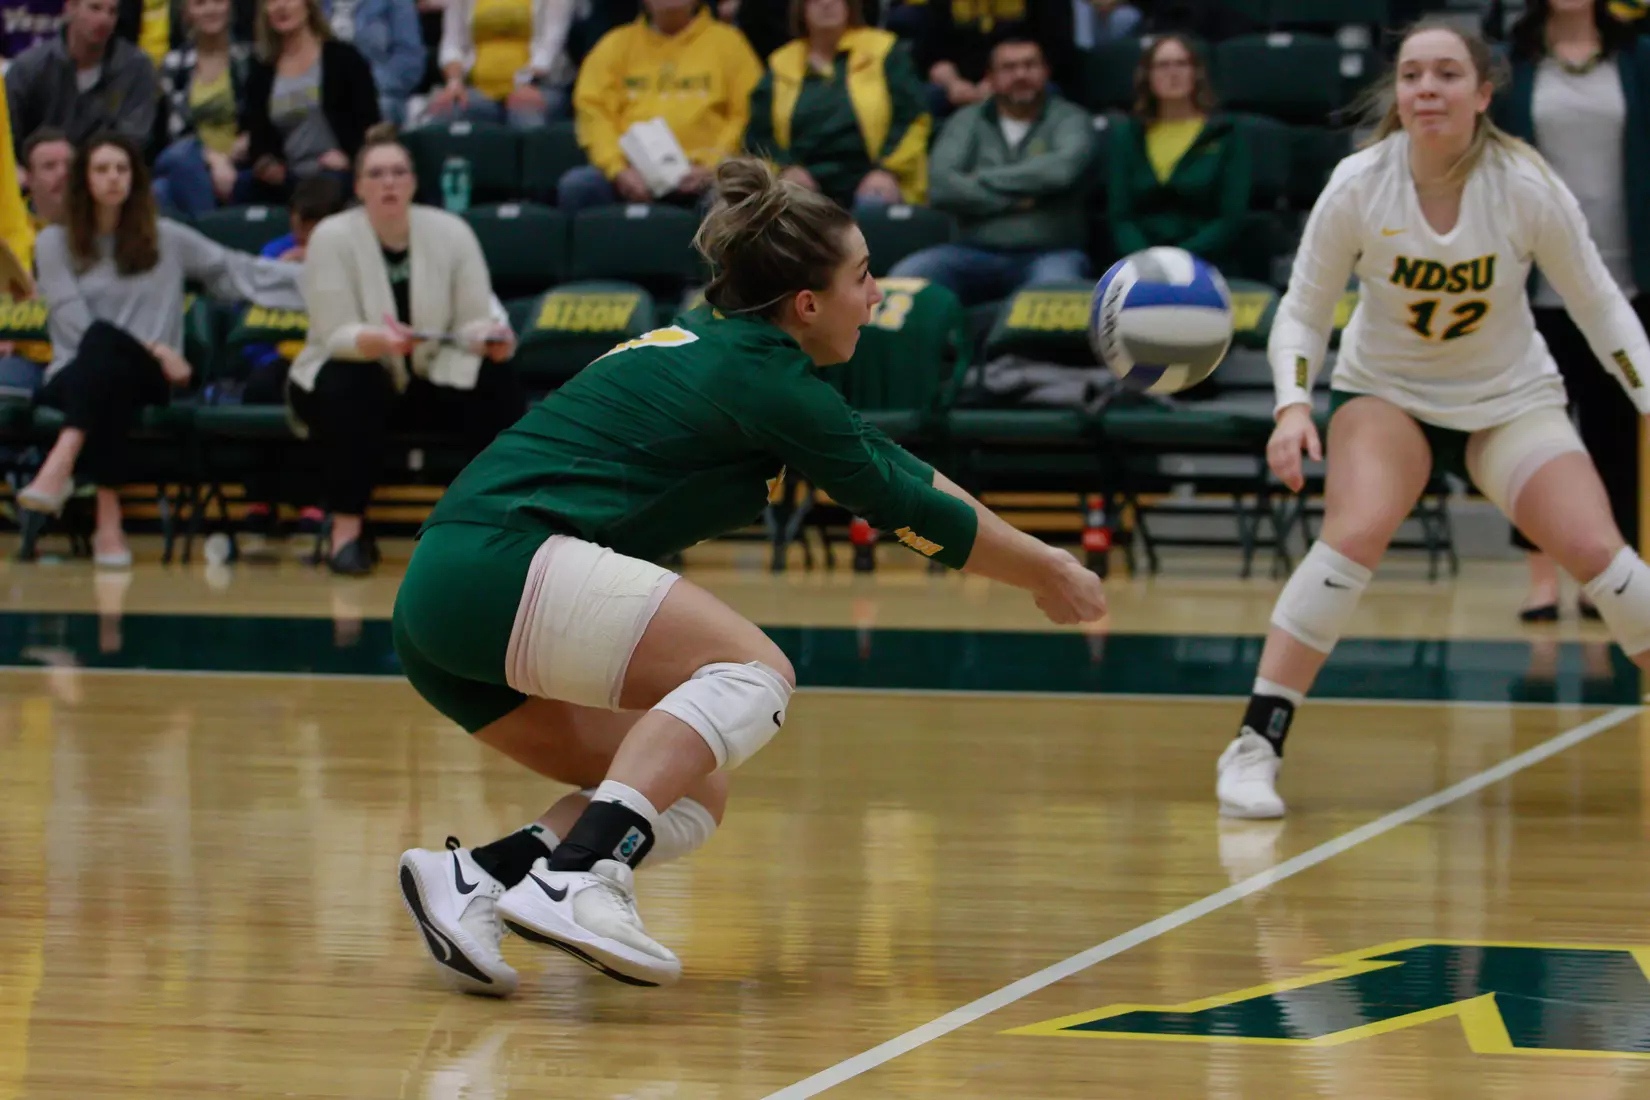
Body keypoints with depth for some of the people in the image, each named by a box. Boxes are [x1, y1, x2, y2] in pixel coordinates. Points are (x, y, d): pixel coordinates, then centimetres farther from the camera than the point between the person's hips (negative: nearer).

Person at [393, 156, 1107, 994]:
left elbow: (889, 467, 29)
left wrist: (1033, 553, 32)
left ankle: (482, 870, -6)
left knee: (694, 793, 11)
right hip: (500, 560, -9)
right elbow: (907, 508, 0)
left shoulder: (714, 345, 21)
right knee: (751, 670, -16)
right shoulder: (763, 376, -6)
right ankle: (578, 877, -32)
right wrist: (1048, 573, 14)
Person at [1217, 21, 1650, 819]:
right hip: (1385, 391, -1)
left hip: (1511, 399, 1)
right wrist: (1293, 407, -25)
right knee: (1353, 536, -28)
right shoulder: (1358, 186, -19)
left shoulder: (1528, 189, -19)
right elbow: (1303, 310, -9)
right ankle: (1254, 748, -22)